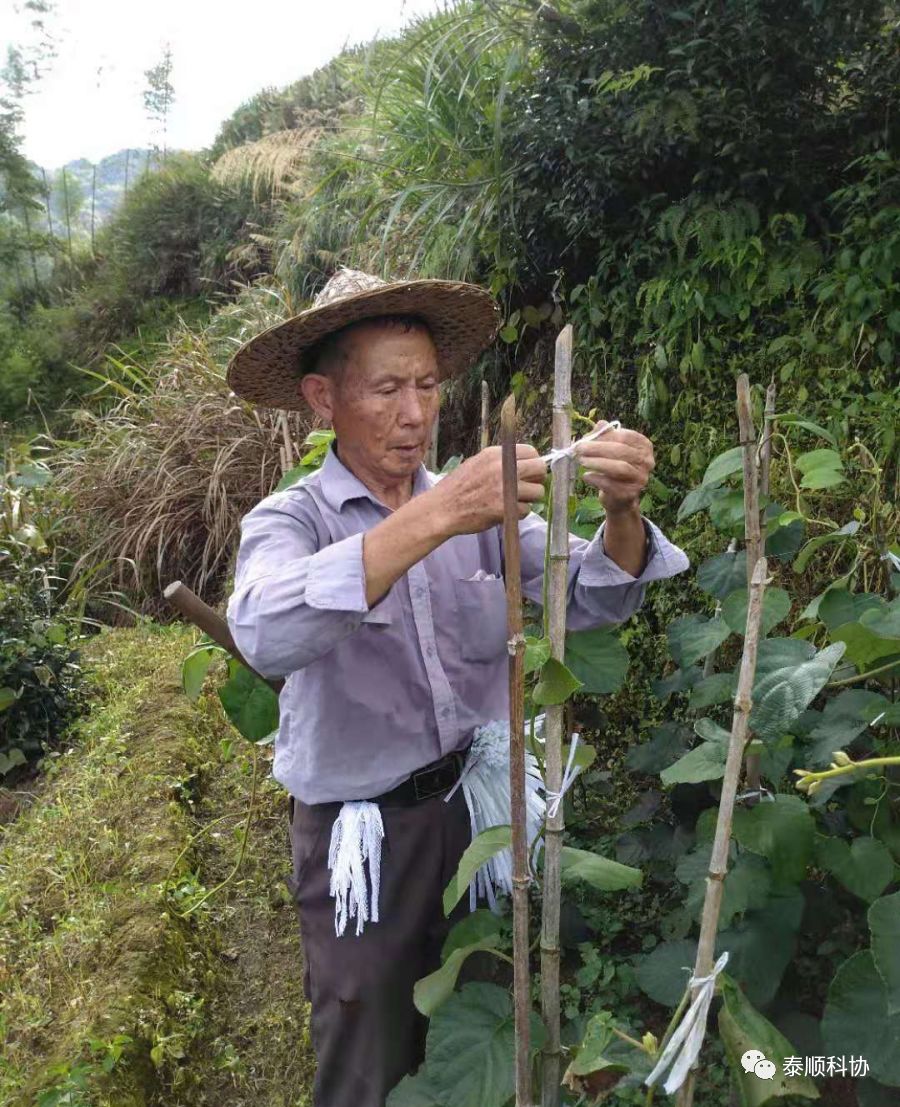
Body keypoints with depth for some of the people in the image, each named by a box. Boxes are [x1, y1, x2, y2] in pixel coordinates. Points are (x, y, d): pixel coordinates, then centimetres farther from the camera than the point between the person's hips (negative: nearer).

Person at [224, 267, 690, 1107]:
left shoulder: (480, 507, 1)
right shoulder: (287, 521, -10)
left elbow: (591, 601, -7)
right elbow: (267, 636, -32)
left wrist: (621, 512, -27)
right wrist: (436, 517, -39)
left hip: (482, 806, 4)